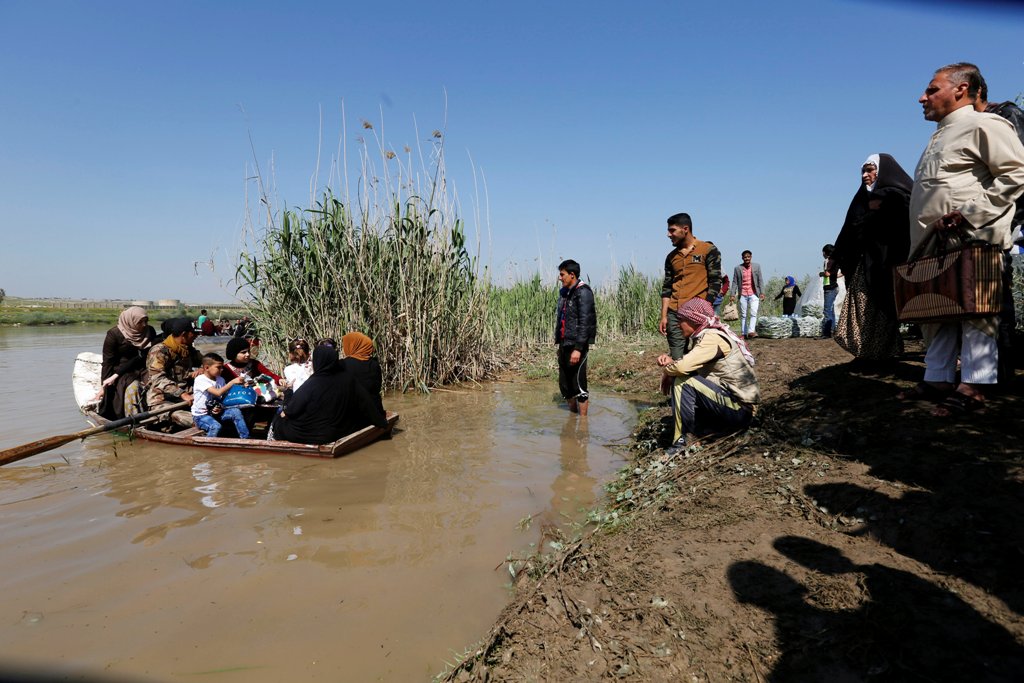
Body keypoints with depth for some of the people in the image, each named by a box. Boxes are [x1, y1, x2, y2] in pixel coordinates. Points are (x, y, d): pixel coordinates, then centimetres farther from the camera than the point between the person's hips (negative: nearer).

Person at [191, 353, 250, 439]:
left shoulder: (220, 380, 4)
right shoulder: (200, 380, -17)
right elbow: (218, 393, -29)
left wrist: (221, 408, -12)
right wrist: (233, 382, -30)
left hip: (215, 412, 6)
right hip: (201, 415, -6)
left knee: (236, 412, -15)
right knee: (216, 426, -33)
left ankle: (245, 439, -11)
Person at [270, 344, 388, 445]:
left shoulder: (312, 384, -22)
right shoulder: (348, 379, -12)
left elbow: (294, 407, -10)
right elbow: (366, 403, -5)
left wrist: (284, 412, 12)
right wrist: (381, 421, 6)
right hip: (337, 433, 3)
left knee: (278, 420, 20)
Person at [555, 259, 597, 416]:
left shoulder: (583, 292, -12)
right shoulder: (564, 292, 13)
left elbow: (585, 322, -19)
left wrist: (578, 348, -24)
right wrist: (558, 341, 15)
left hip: (577, 345, -8)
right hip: (564, 344, 8)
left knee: (578, 384, -3)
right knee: (564, 385, 13)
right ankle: (572, 413, 29)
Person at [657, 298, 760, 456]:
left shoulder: (712, 338, -17)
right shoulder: (706, 336, 11)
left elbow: (682, 367, -30)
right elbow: (687, 363, 15)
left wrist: (666, 369, -8)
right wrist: (669, 360, -4)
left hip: (739, 408, -9)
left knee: (682, 381, -18)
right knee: (681, 377, 12)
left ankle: (681, 440, -13)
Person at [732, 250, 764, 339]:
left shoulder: (756, 266, 5)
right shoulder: (737, 268, 2)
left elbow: (760, 280, 5)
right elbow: (735, 282, 4)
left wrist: (762, 292, -3)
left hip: (754, 294, 0)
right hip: (742, 295, 1)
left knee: (754, 313, -14)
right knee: (743, 315, 5)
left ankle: (751, 331, -18)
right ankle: (744, 333, 10)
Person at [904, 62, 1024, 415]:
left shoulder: (983, 125, -2)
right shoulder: (940, 136, 25)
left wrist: (969, 214, -19)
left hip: (970, 241, -9)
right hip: (933, 243, 9)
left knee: (974, 311, -7)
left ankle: (973, 386, -4)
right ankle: (938, 378, 15)